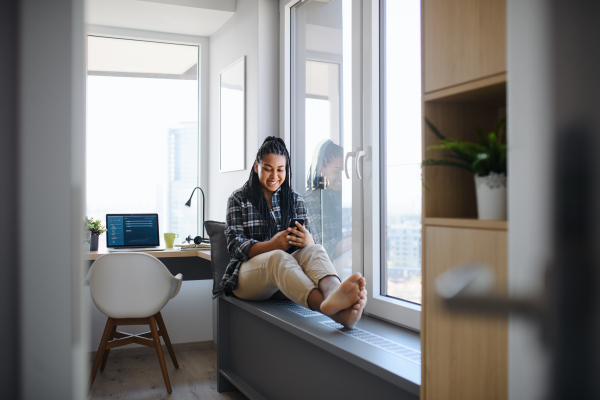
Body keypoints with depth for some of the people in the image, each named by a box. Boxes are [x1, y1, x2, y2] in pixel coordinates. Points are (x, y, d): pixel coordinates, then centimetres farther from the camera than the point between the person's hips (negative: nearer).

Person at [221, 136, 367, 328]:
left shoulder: (295, 199, 17)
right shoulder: (238, 199, 10)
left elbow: (310, 242, 5)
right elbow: (235, 245, -4)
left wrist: (307, 241, -23)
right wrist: (272, 245, -24)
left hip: (287, 269, 3)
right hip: (248, 272, -2)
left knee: (315, 250, -31)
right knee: (278, 258, -38)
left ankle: (335, 292, -67)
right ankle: (328, 307, -69)